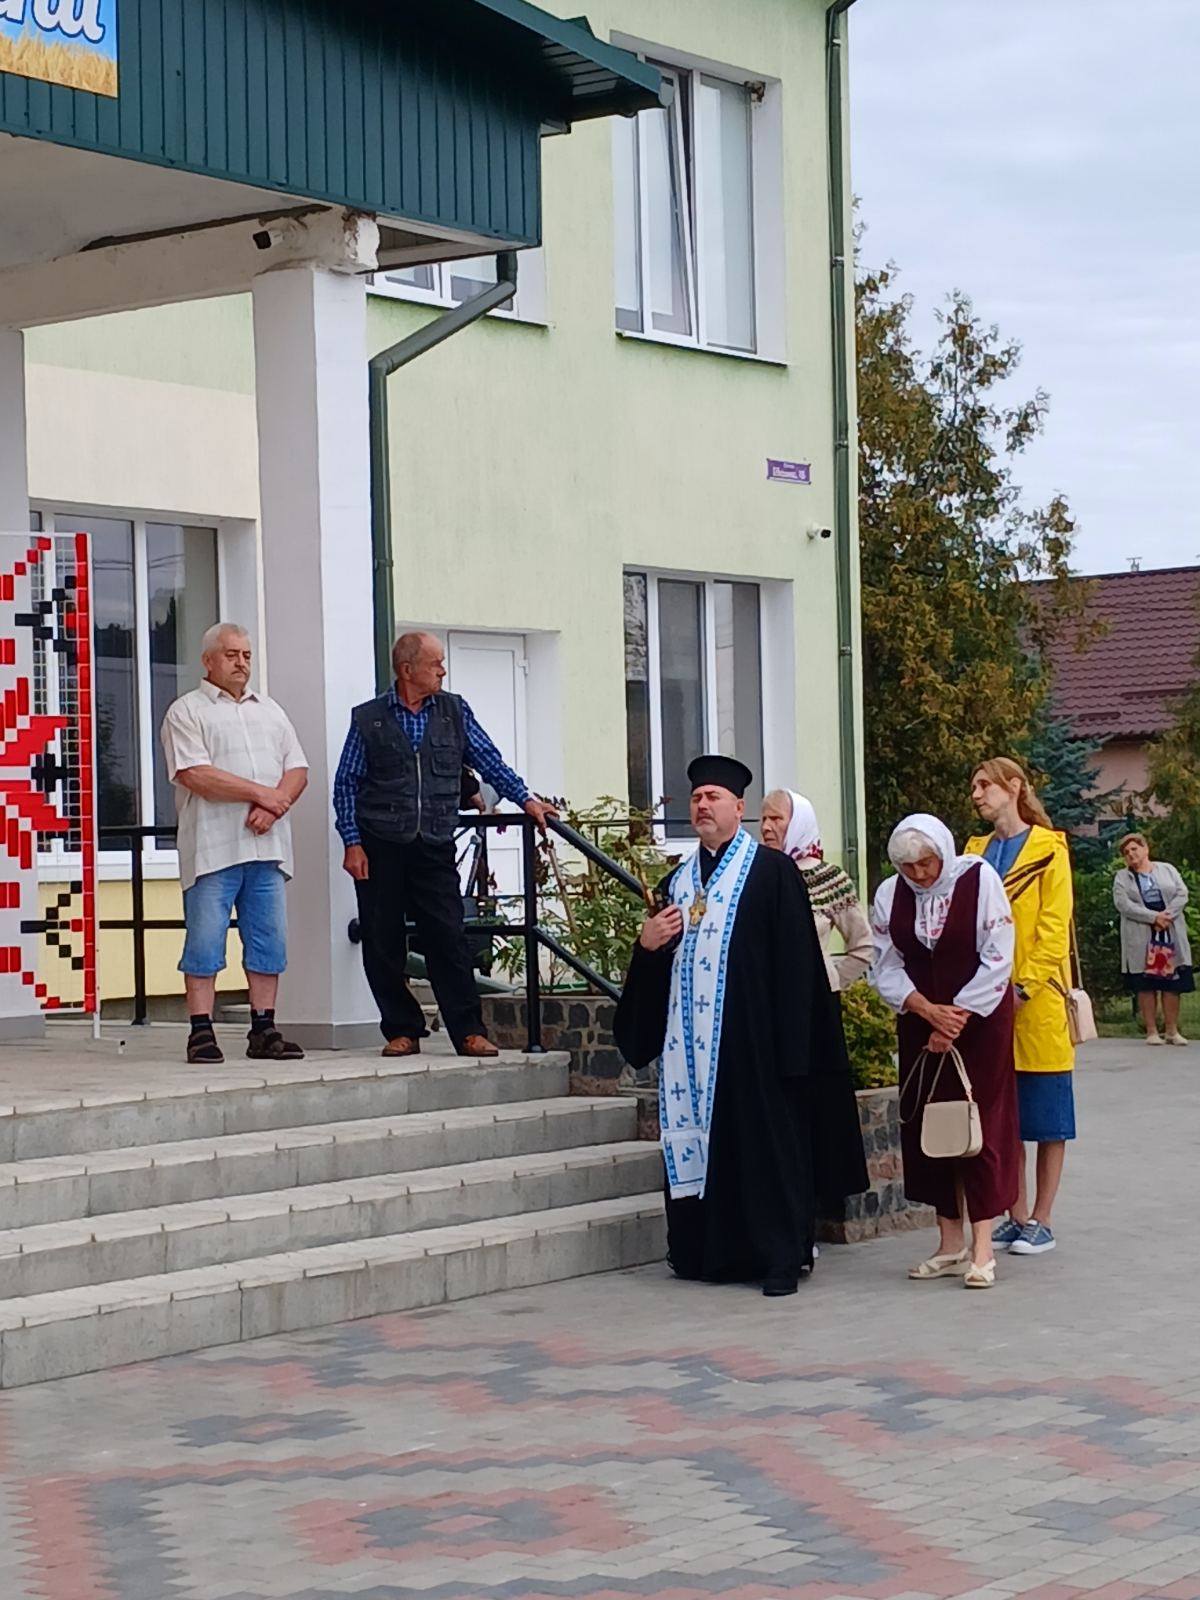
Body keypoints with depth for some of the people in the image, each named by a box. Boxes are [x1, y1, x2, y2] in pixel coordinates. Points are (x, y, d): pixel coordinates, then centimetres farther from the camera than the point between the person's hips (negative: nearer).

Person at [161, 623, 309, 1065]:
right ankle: (201, 1032, -3)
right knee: (205, 941, -6)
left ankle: (264, 1030, 9)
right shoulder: (187, 711, 2)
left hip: (266, 845, 6)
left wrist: (273, 807, -7)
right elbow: (194, 774, -11)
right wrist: (259, 793, -11)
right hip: (213, 846, -5)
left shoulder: (270, 712, 21)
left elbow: (298, 769, 14)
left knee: (268, 941, 4)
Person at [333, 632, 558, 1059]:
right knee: (383, 944, 1)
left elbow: (489, 762, 13)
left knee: (448, 938, -6)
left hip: (434, 847, 1)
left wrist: (525, 799, 1)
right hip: (380, 847, -1)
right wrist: (352, 842, -3)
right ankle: (402, 1031, 11)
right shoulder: (368, 719, 5)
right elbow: (346, 784, 5)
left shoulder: (455, 712, 12)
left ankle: (469, 1032, -3)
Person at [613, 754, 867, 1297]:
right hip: (692, 1040, 6)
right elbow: (657, 967, 21)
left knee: (767, 1141, -4)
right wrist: (648, 943, -2)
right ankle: (712, 1249, 12)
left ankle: (780, 1256, 0)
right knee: (701, 1139, 5)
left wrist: (788, 1039, -15)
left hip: (753, 1036, -6)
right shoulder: (677, 882, 17)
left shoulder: (772, 871, -1)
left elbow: (795, 959, -8)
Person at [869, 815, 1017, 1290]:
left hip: (980, 1019, -4)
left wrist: (958, 1018, -15)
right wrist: (929, 1011, -13)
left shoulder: (979, 879, -11)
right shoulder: (890, 894, 0)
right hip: (920, 1023, 4)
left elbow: (997, 957, -12)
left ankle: (982, 1248, -4)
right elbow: (886, 966, 1)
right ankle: (950, 1245, 12)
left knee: (980, 1125, -5)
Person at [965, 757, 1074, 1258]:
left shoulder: (1048, 850, -3)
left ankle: (1041, 1222, 5)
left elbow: (1055, 926, -9)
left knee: (1046, 1116, 1)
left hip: (1038, 1001, -5)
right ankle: (1017, 1217, 14)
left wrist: (1025, 986, -15)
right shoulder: (976, 851, 12)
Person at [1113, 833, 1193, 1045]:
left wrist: (1167, 915, -14)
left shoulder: (1167, 870, 12)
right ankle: (1151, 1031, 1)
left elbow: (1182, 894, 3)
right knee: (1146, 985, -3)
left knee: (1173, 983, 0)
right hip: (1141, 938, -1)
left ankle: (1172, 1030, 5)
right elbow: (1123, 904, -9)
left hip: (1170, 934, 2)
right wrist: (1154, 917, -17)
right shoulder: (1122, 878, 6)